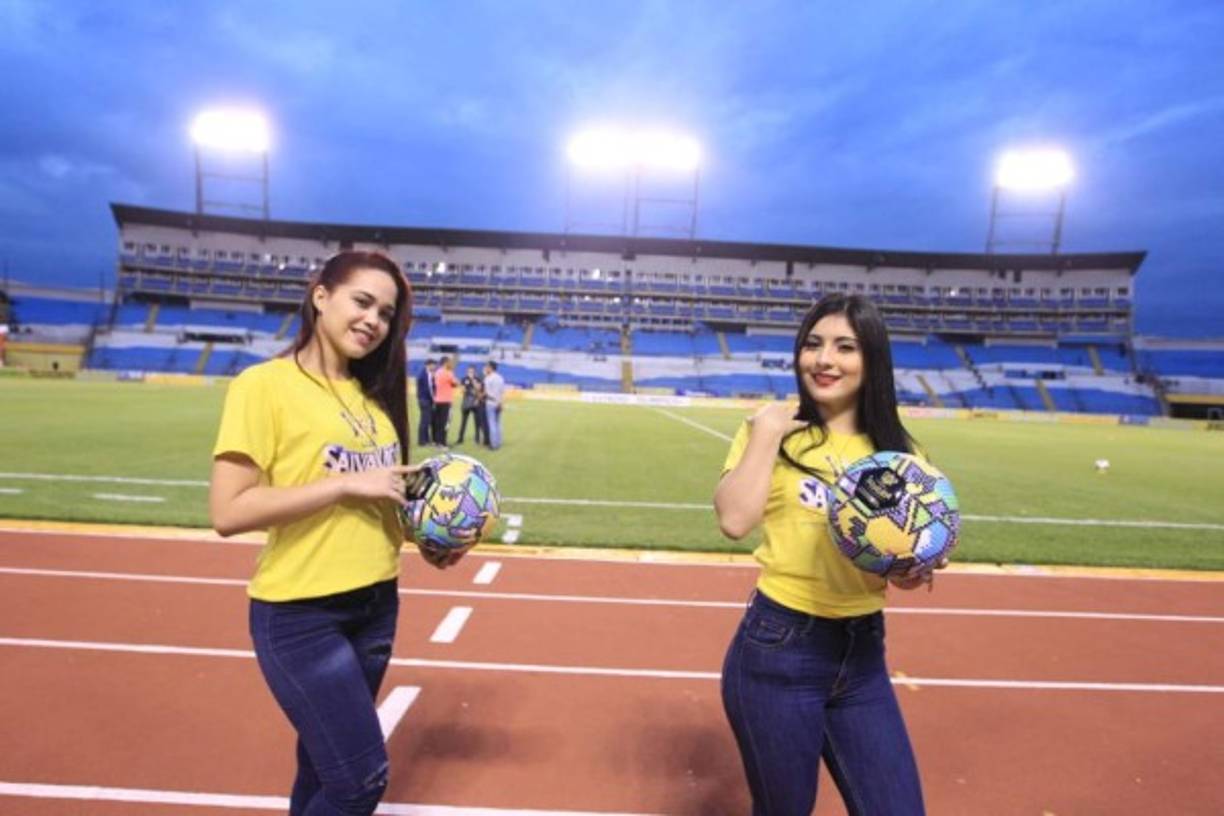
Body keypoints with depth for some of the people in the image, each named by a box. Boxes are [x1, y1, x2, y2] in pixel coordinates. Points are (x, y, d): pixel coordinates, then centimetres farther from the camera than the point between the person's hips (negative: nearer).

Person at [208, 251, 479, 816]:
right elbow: (228, 512, -19)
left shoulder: (374, 394, 7)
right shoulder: (264, 385, -12)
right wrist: (346, 481, -21)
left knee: (324, 768, 20)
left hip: (375, 603, 6)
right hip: (299, 612, -6)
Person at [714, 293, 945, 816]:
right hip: (777, 648, -3)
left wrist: (911, 572, -10)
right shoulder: (774, 431, -6)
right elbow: (734, 520, -22)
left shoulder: (895, 451, 4)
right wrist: (765, 431, -18)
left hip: (863, 653, 4)